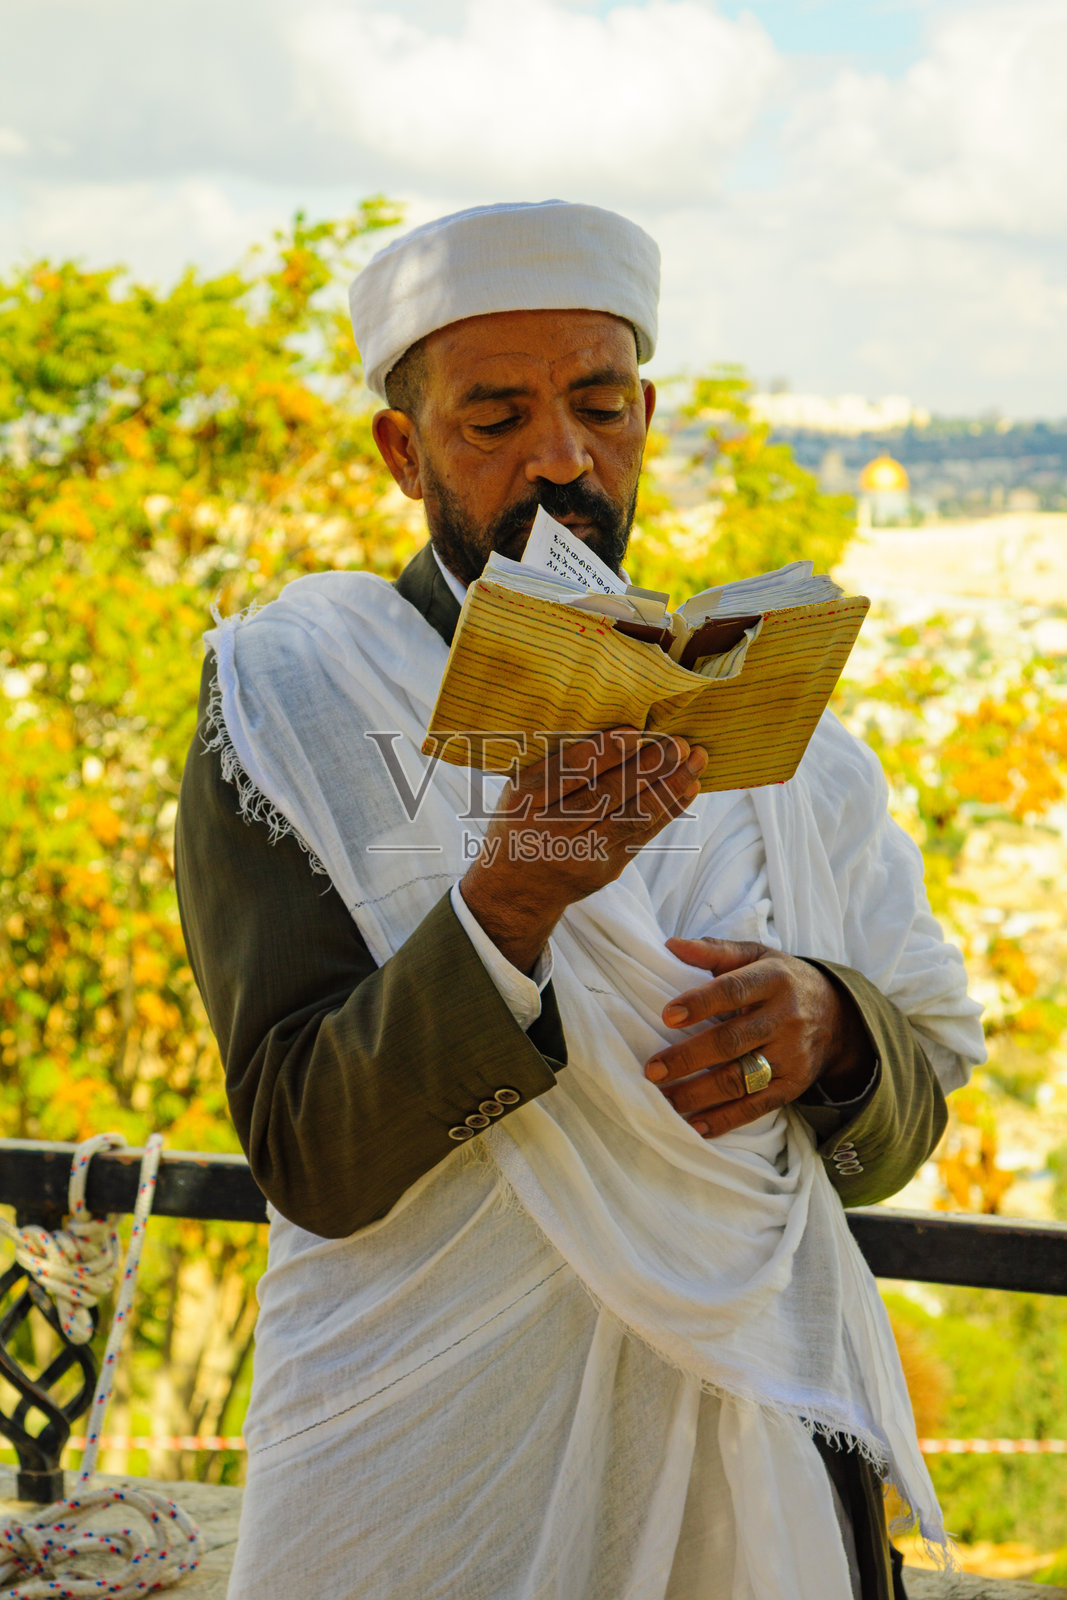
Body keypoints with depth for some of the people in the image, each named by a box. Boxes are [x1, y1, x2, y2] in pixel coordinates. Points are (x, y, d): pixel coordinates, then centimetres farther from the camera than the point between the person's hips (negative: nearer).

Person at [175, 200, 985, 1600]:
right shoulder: (288, 707, -7)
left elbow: (901, 1129, 6)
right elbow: (312, 1163, -14)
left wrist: (829, 1030, -15)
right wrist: (508, 904, -28)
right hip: (432, 1480, -3)